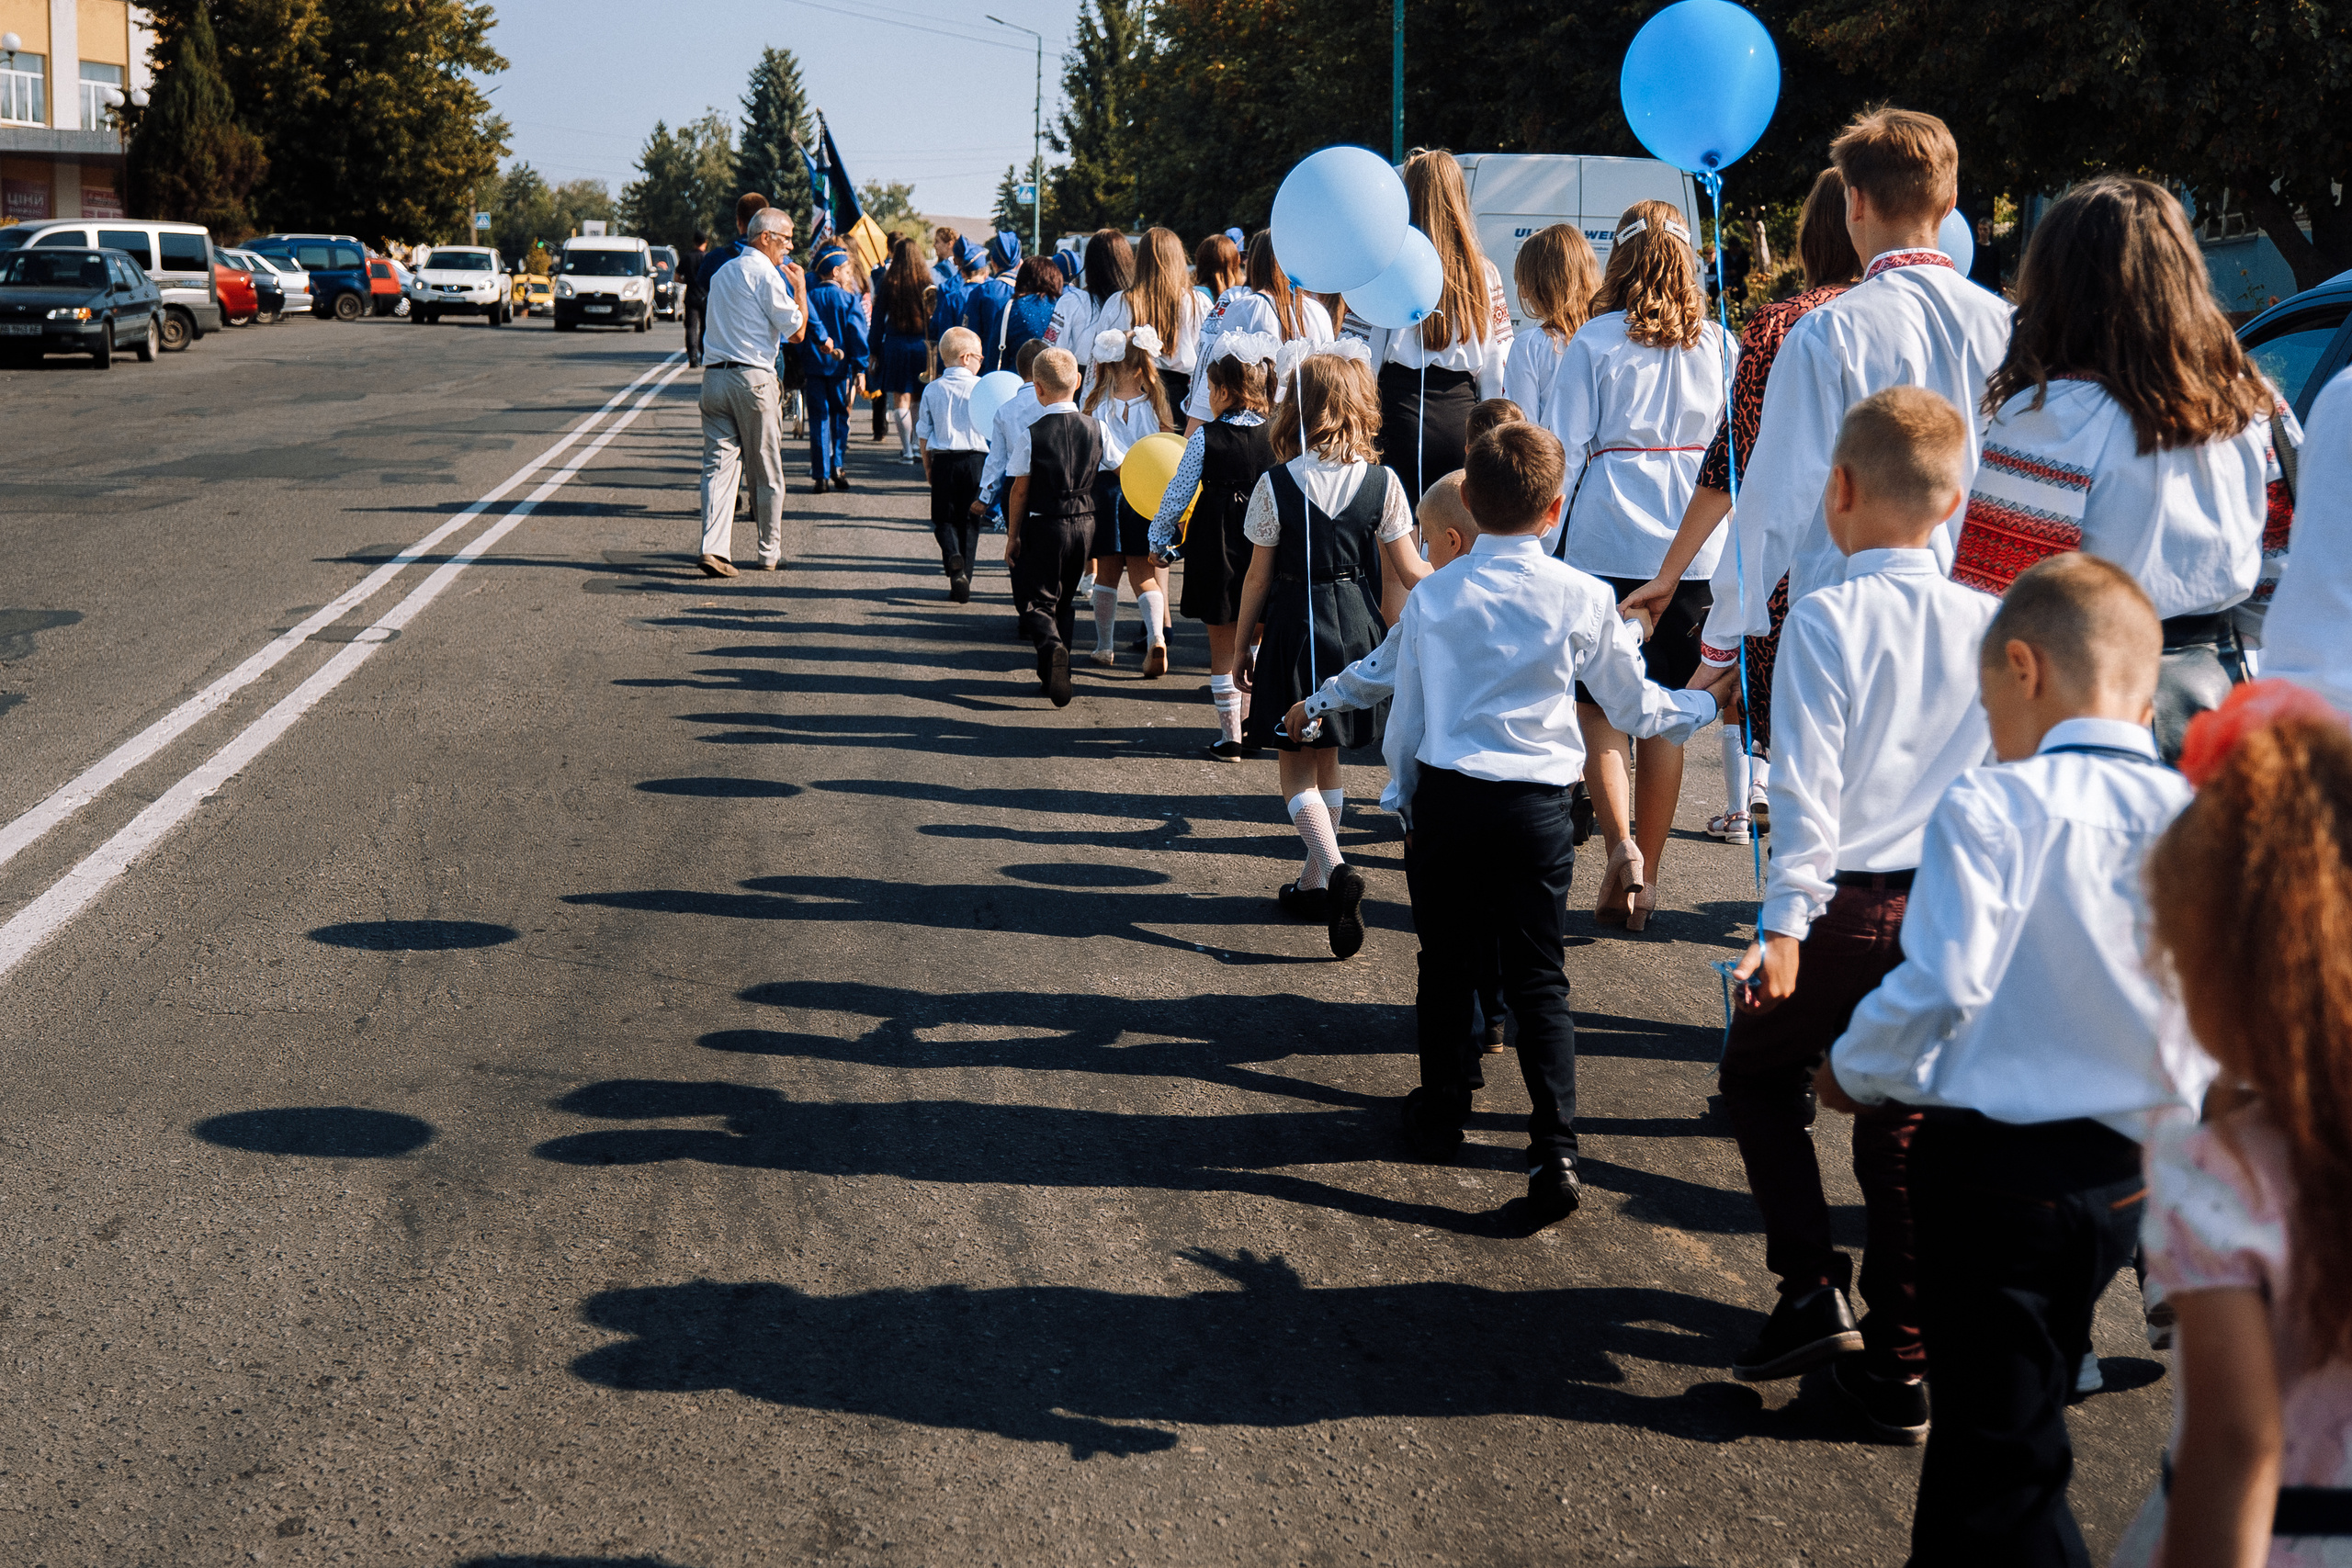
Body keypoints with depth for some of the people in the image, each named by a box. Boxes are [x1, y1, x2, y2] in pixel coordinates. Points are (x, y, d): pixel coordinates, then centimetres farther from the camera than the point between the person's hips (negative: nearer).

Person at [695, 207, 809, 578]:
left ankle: (714, 547, -15)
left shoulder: (723, 272, 18)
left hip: (714, 376, 6)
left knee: (719, 464, 0)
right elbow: (796, 330, -8)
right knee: (767, 473, 6)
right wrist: (801, 289, 6)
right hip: (753, 377, -6)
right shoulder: (765, 273, -7)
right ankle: (769, 554, 14)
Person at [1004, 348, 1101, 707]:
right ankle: (1055, 674, 25)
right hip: (1085, 523, 4)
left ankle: (1051, 645, -26)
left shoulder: (1031, 435, -13)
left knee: (1038, 600, 4)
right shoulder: (1095, 429, -1)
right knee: (1065, 600, 19)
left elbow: (1020, 490, -7)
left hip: (1044, 526, -4)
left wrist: (1013, 536, 4)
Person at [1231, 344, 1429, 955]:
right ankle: (1316, 882, 26)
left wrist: (1242, 646, 7)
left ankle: (1334, 867, -21)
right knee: (1328, 757, 19)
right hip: (1359, 625, 4)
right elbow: (1408, 571, 0)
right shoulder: (1382, 482, -5)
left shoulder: (1276, 486, -11)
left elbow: (1258, 577, -5)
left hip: (1296, 627, -3)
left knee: (1296, 767, 3)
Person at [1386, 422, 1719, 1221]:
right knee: (1538, 978, 3)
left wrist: (1405, 803, 24)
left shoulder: (1430, 599, 0)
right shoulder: (1585, 601, -5)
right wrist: (1705, 703, 27)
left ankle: (1442, 1113, 30)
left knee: (1447, 966, 16)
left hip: (1443, 797, 1)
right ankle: (1555, 1150, -5)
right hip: (1536, 804, -1)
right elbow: (1636, 706, 7)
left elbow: (1406, 719, 9)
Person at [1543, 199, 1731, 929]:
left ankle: (1620, 847, -16)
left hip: (1607, 540, -3)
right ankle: (1644, 883, 14)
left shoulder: (1594, 342, -5)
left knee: (1600, 706, 6)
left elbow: (1567, 451, -5)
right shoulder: (1716, 344, 3)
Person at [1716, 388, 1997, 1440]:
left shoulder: (1825, 620, -12)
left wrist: (1786, 922, -13)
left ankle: (1812, 1293, 9)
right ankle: (1900, 1369, 17)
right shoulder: (1990, 626, 1)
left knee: (1760, 1075, 20)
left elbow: (1808, 784, -15)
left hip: (1849, 908, -4)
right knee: (1905, 1127, 13)